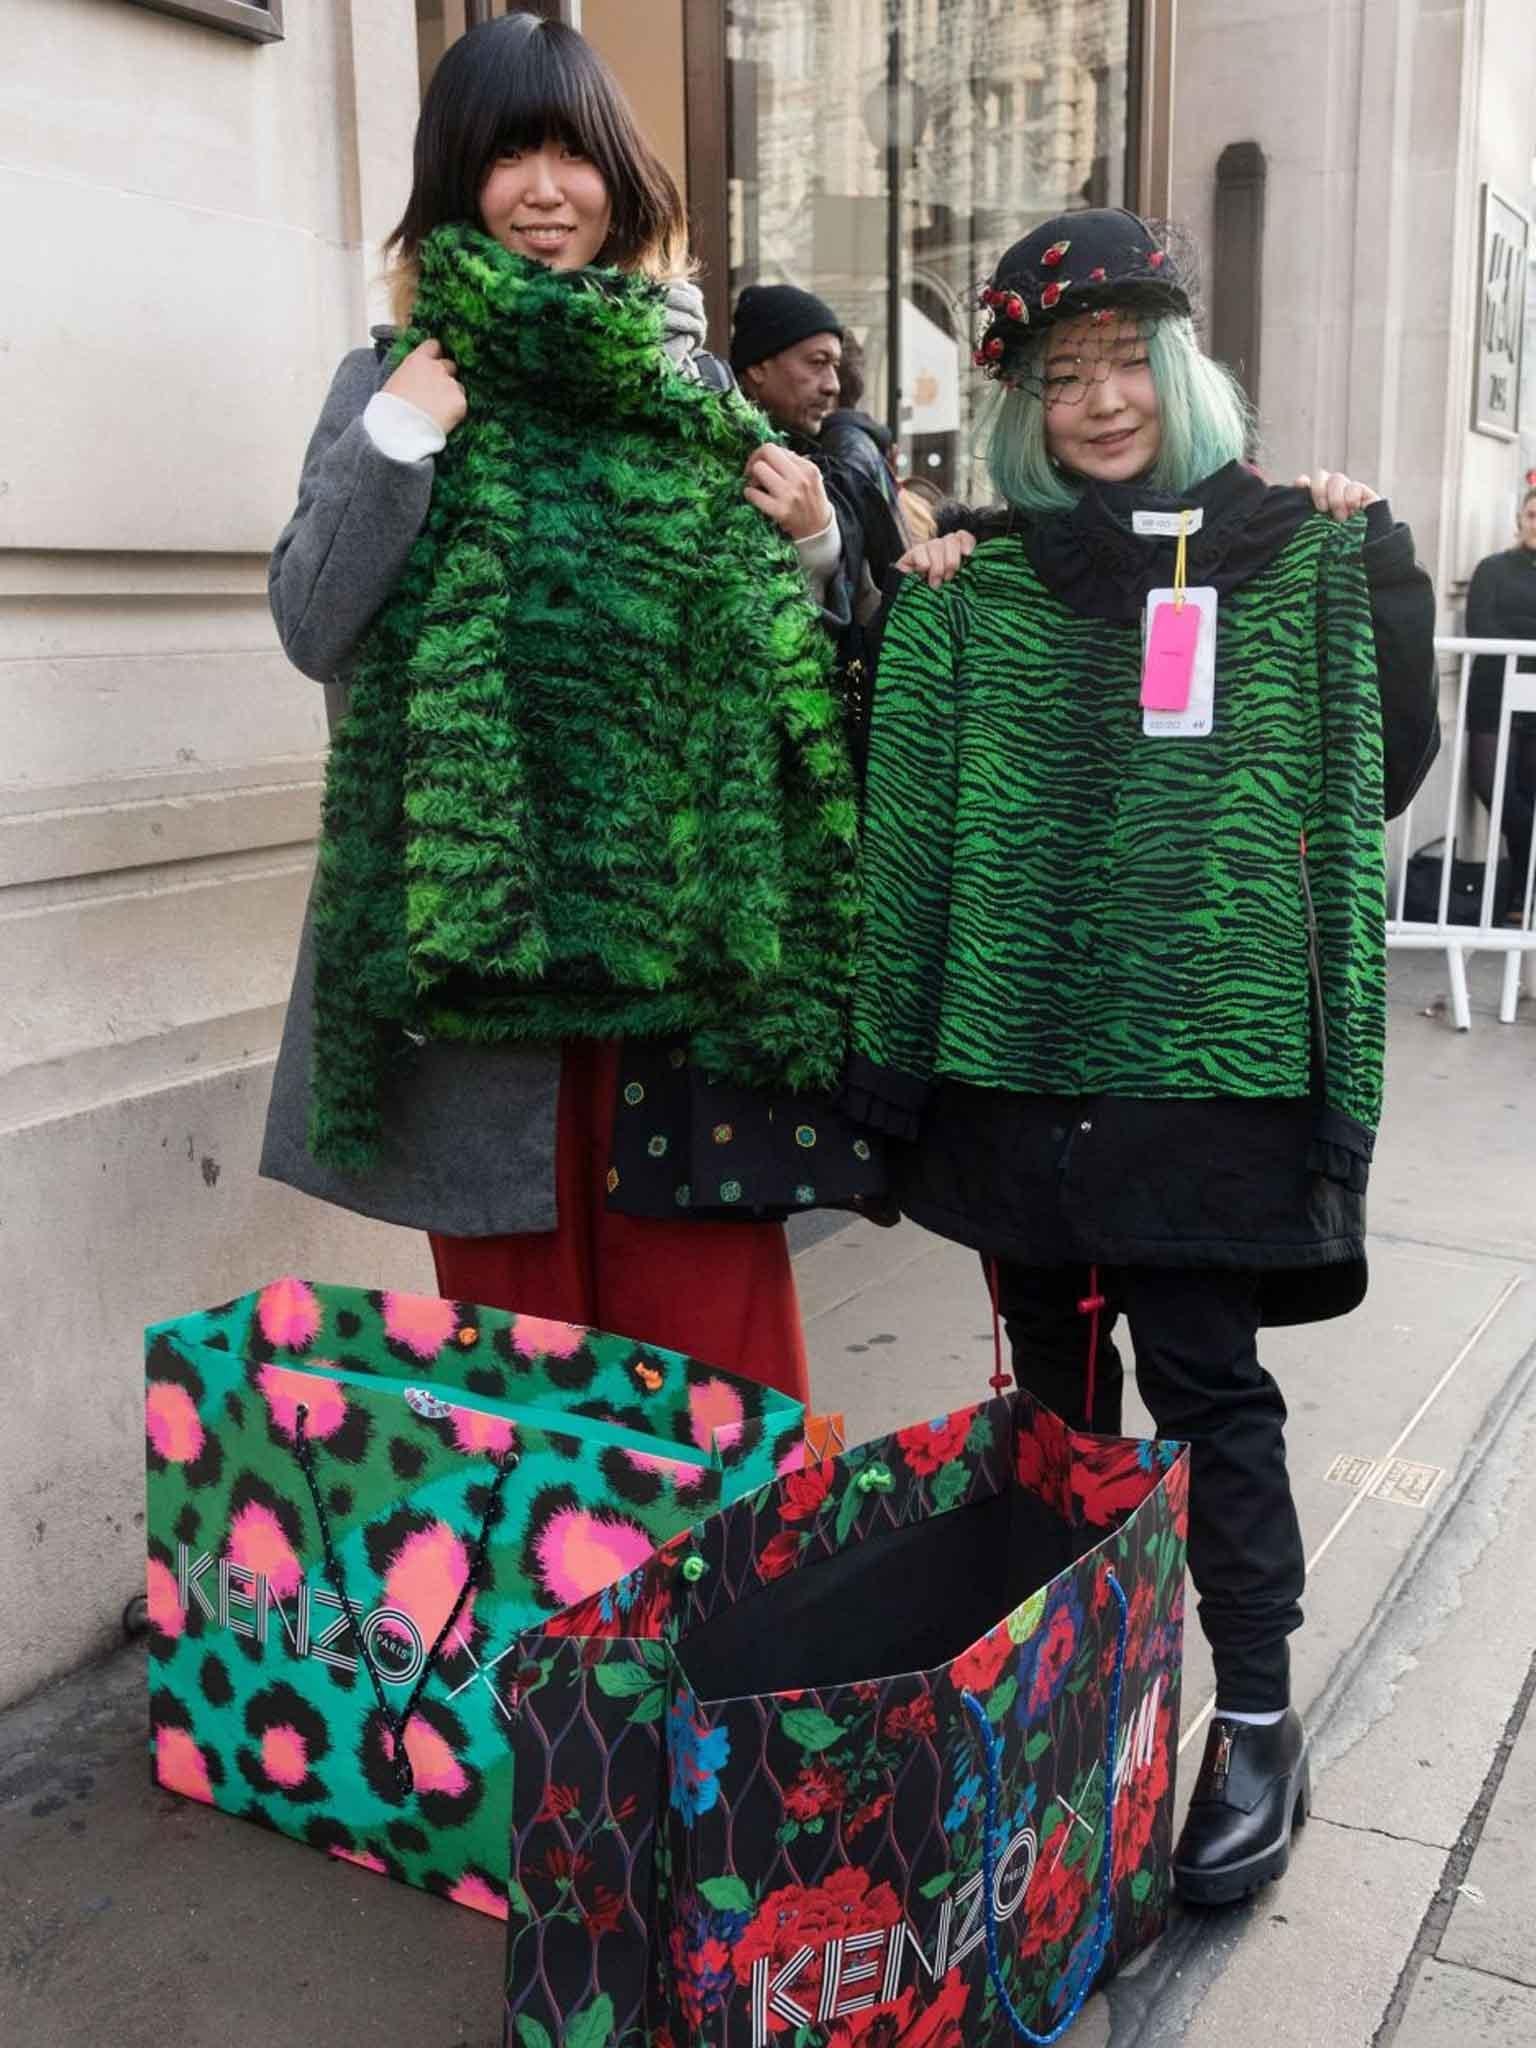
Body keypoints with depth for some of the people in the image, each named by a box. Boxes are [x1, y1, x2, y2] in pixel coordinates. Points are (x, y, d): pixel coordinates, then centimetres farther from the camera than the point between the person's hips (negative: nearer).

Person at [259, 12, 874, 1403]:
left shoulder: (689, 375, 13)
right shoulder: (400, 379, 8)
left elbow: (773, 644, 18)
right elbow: (314, 629, -2)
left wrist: (809, 543, -2)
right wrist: (392, 444, -13)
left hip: (680, 913, 1)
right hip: (479, 922, -1)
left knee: (707, 1311, 3)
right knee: (514, 1310, 8)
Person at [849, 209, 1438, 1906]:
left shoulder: (1291, 550, 5)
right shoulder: (973, 571, 6)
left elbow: (1381, 769, 2)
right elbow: (899, 802, 5)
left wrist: (1374, 559, -3)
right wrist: (897, 599, -4)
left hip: (1206, 1047, -2)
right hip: (1011, 1042, 2)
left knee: (1202, 1376, 1)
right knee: (1054, 1367, 14)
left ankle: (1257, 1719, 17)